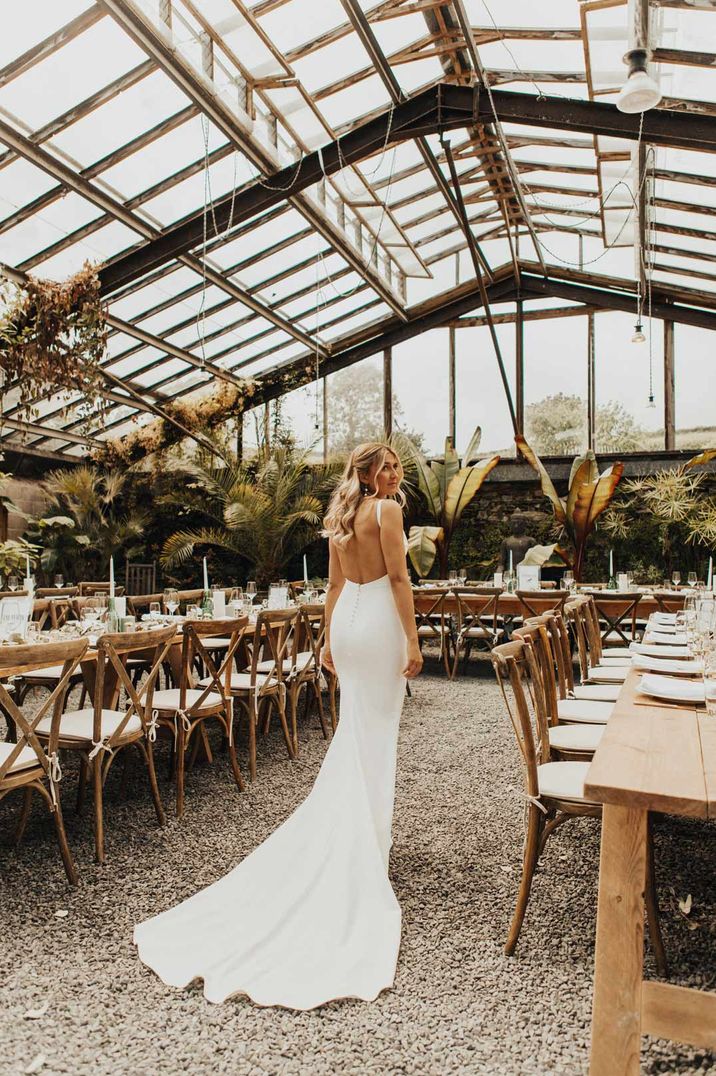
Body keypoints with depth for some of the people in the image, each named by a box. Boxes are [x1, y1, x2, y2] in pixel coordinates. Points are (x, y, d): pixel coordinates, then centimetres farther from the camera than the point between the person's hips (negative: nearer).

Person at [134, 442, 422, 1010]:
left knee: (353, 729, 18)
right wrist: (412, 640, -13)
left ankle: (344, 831, 29)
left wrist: (328, 639, 20)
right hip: (380, 622, -7)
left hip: (347, 619, 7)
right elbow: (398, 577, -16)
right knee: (376, 735, 1)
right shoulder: (388, 508, -11)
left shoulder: (340, 515, 12)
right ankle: (368, 840, 11)